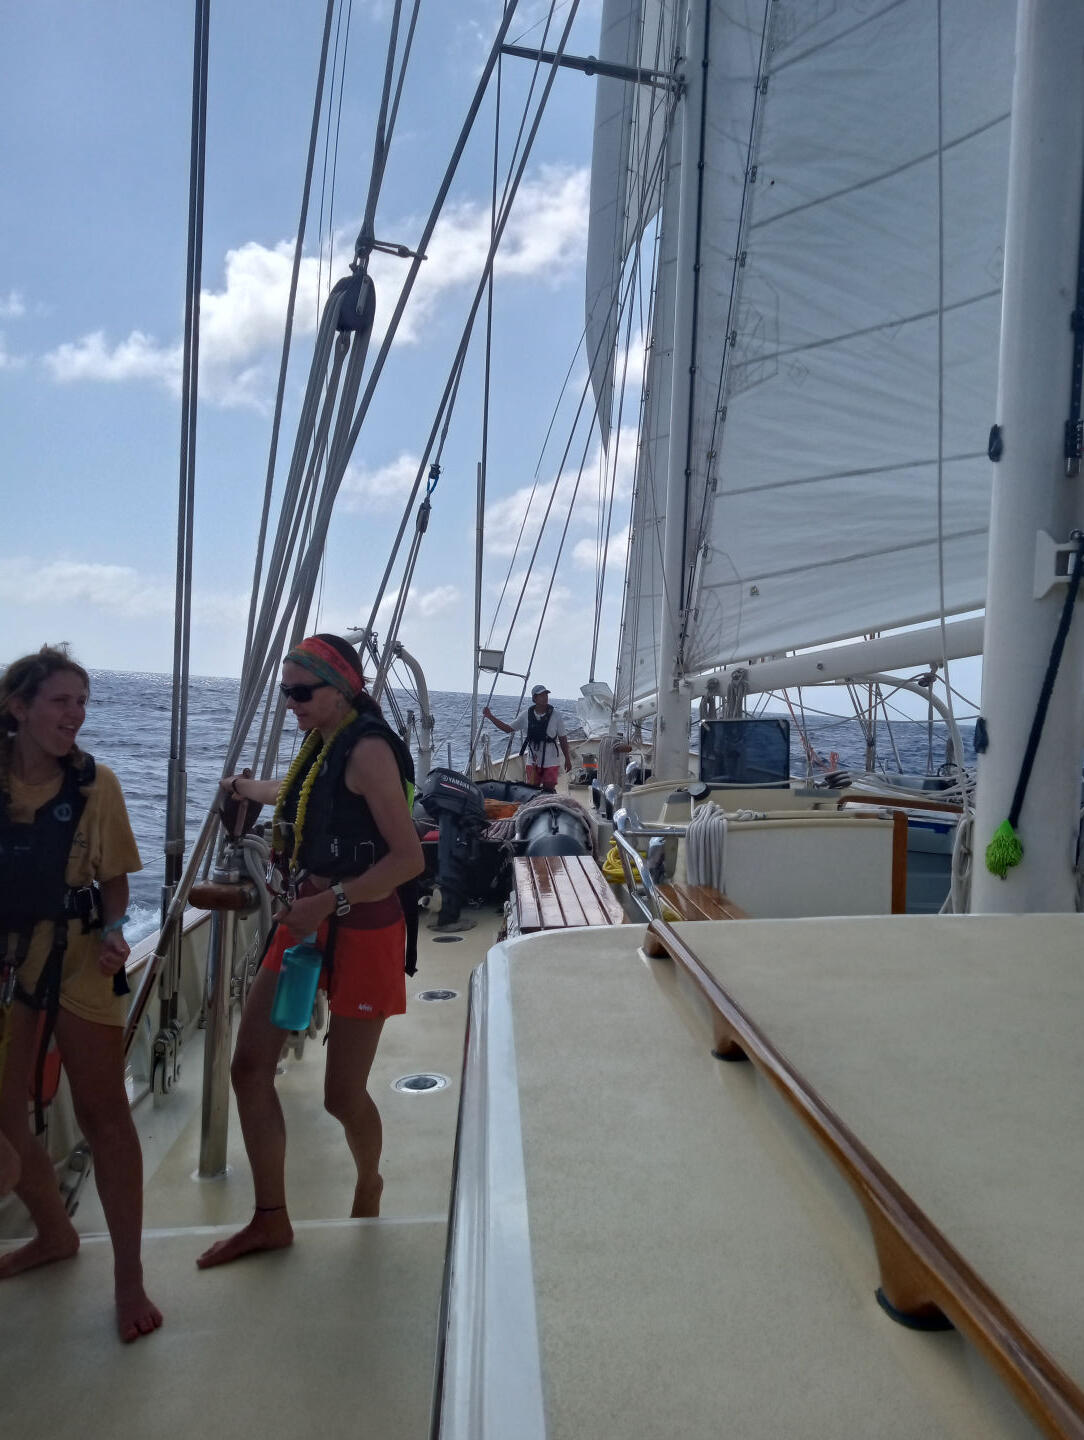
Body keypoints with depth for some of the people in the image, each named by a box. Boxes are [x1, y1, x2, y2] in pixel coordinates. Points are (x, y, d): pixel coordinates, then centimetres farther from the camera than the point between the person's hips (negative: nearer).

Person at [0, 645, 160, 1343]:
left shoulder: (95, 782, -4)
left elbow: (114, 881, 1)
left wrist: (112, 933, -16)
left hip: (77, 961, -2)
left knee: (103, 1113, 1)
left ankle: (130, 1277, 13)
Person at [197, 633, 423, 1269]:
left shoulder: (368, 749, -17)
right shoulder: (321, 744, 8)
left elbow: (409, 858, -23)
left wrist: (329, 901, -27)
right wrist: (255, 789, 49)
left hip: (360, 930, -8)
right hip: (305, 921, 8)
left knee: (343, 1094, 1)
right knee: (250, 1064, 4)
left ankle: (369, 1186, 34)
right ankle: (271, 1220, 19)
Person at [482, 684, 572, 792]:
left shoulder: (555, 716, -6)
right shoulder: (526, 715, -1)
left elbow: (563, 739, 1)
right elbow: (509, 729, 6)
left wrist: (567, 759, 1)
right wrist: (490, 717, -1)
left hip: (550, 763, -2)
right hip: (533, 762, 2)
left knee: (549, 792, 0)